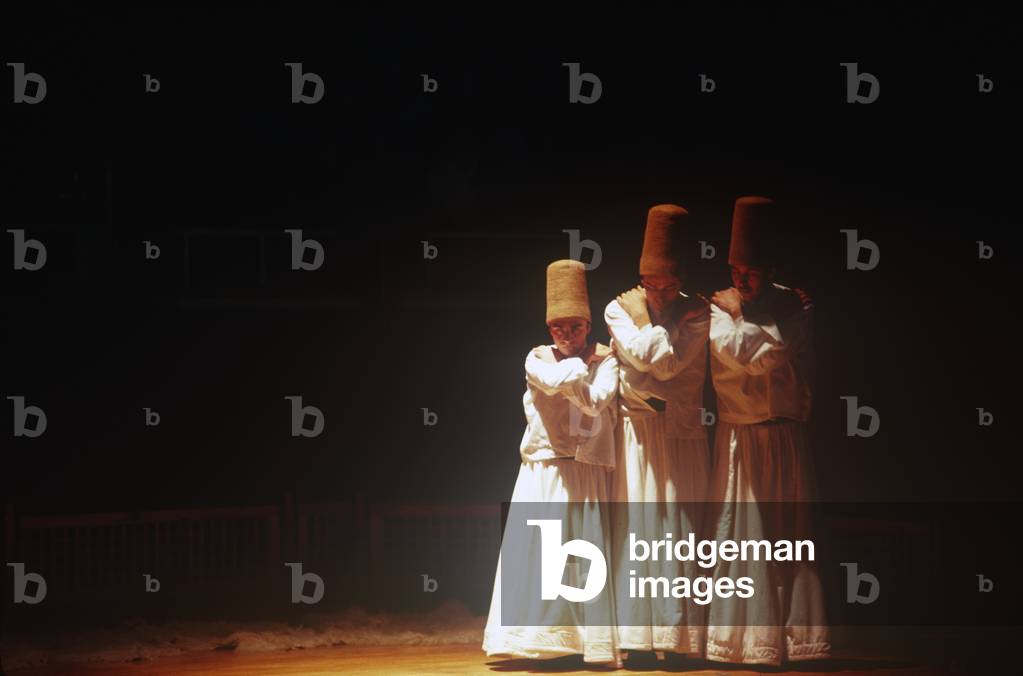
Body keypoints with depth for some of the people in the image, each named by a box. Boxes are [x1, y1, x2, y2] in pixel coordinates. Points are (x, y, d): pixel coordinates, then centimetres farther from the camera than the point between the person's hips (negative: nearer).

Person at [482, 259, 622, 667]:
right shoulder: (537, 358, 6)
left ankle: (595, 644, 0)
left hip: (586, 473, -1)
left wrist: (568, 375, -11)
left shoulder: (605, 361, 3)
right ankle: (534, 640, 0)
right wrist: (581, 363, -5)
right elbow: (552, 380, -15)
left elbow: (596, 400, -13)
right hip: (542, 474, 1)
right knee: (534, 553, -4)